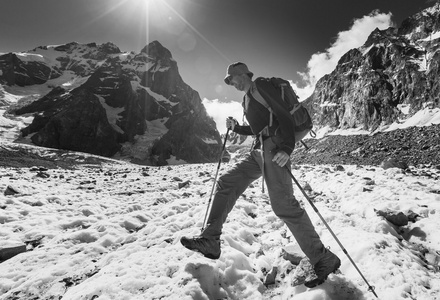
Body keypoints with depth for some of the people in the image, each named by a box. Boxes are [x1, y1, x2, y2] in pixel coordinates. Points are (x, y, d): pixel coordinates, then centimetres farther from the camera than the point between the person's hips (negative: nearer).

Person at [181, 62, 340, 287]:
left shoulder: (261, 85, 1)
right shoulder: (246, 98, 25)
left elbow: (283, 115, -12)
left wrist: (286, 148, -24)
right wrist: (235, 127, 16)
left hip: (274, 146, -9)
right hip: (258, 150, 9)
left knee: (282, 203, -17)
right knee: (226, 184, 3)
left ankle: (323, 260, -3)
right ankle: (210, 240, 7)